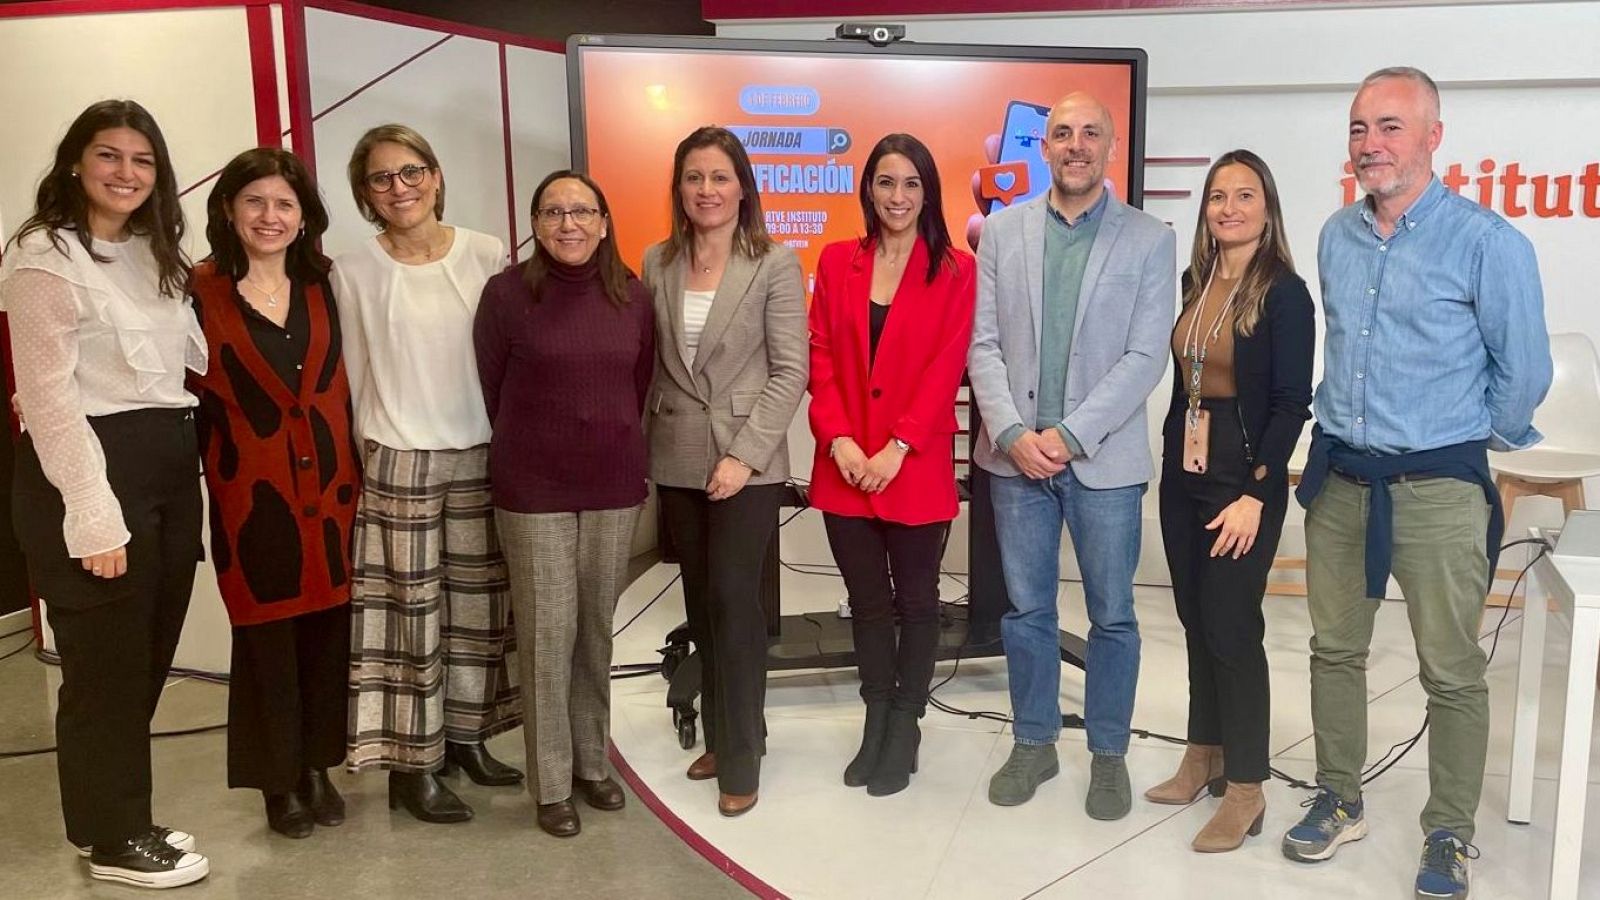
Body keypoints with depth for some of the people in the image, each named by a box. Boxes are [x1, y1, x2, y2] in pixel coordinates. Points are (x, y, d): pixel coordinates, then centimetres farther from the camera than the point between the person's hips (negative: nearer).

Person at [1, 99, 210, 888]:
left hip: (170, 468, 8)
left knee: (148, 660, 14)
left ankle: (123, 820, 29)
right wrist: (93, 513, -19)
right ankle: (113, 839, 17)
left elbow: (193, 362, 18)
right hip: (92, 469, -8)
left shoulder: (154, 253, 16)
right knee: (107, 665, 2)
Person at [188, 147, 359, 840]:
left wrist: (353, 474, 8)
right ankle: (278, 781, 22)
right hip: (251, 494, -3)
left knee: (328, 631, 9)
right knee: (267, 636, 6)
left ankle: (318, 767, 27)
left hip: (328, 488, 3)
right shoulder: (201, 292, -4)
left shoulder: (322, 289, 8)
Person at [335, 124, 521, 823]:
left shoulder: (487, 256, 1)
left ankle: (465, 736, 28)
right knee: (411, 611, 1)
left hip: (481, 456, 3)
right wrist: (366, 455, 4)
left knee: (477, 601, 11)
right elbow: (352, 375, 4)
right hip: (399, 463, -2)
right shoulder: (353, 272, -1)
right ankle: (411, 765, 13)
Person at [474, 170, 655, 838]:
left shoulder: (632, 297, 3)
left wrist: (624, 457, 13)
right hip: (534, 490, -3)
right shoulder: (507, 292, -6)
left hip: (614, 487, 3)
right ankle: (551, 784, 16)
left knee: (597, 629, 13)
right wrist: (530, 453, 10)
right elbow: (489, 389, 2)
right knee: (548, 633, 1)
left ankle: (591, 762, 29)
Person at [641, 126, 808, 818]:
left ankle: (740, 758, 7)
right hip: (677, 462, 5)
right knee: (701, 602, 12)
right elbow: (651, 364, 10)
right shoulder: (657, 263, 7)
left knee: (733, 600, -6)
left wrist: (746, 455, -16)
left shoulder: (775, 265, -5)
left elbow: (789, 371, -9)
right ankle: (721, 735, 27)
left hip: (746, 462, -4)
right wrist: (643, 448, 4)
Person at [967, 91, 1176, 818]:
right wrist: (1012, 434, -10)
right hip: (1015, 453, 2)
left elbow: (1146, 357, -7)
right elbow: (983, 344, 2)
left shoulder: (1149, 240, 0)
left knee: (1111, 615, 8)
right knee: (1025, 610, 11)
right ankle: (1033, 743, 28)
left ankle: (1108, 753, 25)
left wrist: (1071, 435, -14)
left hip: (1103, 457, -2)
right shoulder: (1002, 231, 6)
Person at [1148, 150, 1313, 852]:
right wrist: (1171, 459, 10)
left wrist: (1255, 494, -18)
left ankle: (1246, 790, 10)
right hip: (1182, 470, 6)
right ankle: (1205, 756, 28)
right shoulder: (1194, 281, 8)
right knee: (1195, 618, 13)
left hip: (1243, 476, -6)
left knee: (1231, 627, -3)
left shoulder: (1284, 293, -9)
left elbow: (1291, 402, -12)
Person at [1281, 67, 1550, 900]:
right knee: (1334, 648, 13)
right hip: (1340, 476, 5)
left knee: (1452, 672, 4)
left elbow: (1523, 370, -4)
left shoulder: (1487, 243, -12)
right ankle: (1338, 801, 29)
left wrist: (1481, 437, 9)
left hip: (1437, 486, -5)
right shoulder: (1337, 236, 6)